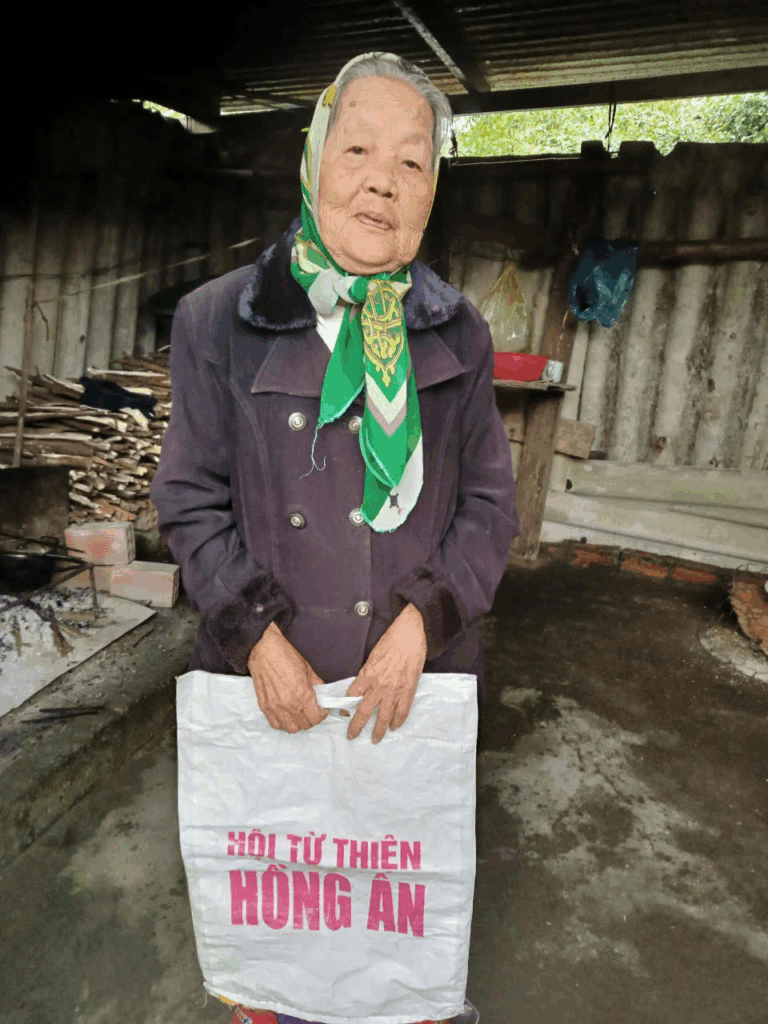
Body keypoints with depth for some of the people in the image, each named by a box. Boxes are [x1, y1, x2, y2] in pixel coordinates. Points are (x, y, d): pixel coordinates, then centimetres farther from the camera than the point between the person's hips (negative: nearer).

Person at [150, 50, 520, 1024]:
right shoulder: (219, 321, -3)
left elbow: (490, 505, 1)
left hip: (417, 673, 1)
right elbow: (191, 502, -2)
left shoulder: (458, 335, 1)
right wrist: (259, 638, -12)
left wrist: (420, 621, -12)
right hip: (269, 675, 0)